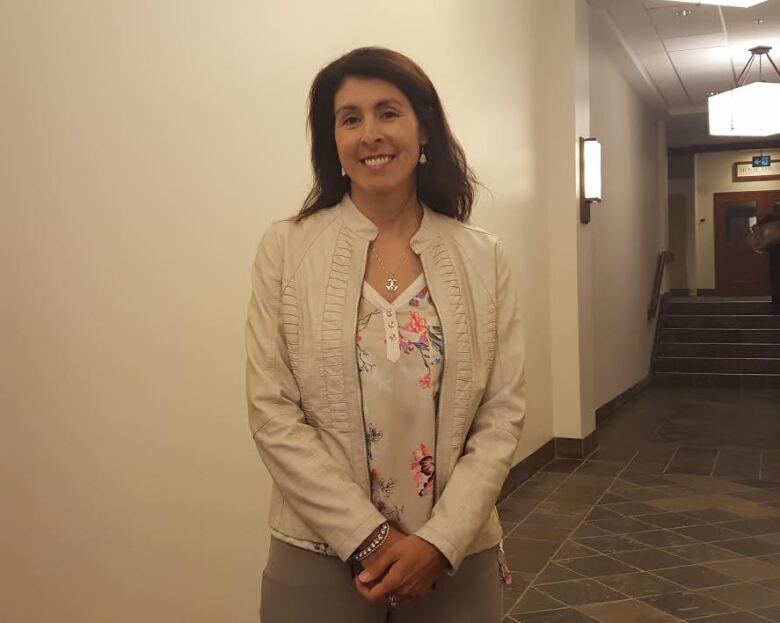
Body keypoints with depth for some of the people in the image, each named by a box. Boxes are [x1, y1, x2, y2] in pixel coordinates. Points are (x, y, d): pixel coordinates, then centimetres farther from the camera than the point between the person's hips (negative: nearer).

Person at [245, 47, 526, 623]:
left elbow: (503, 413, -2)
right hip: (321, 557, -1)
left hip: (458, 557, 2)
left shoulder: (484, 257, -1)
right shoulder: (286, 248, -5)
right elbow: (273, 414, -8)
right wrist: (368, 538, -13)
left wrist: (441, 541, -12)